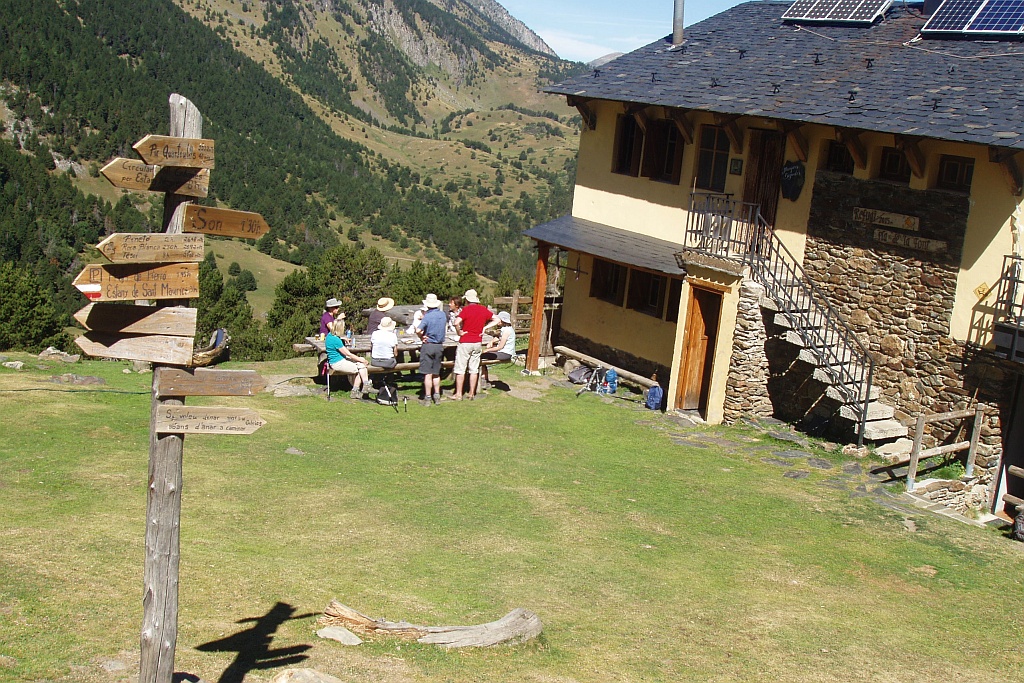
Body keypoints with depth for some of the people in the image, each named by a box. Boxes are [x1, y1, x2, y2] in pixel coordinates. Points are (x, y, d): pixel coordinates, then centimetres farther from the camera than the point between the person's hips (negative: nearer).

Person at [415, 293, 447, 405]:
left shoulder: (427, 316, -14)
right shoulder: (443, 315, 3)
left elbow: (418, 330, -22)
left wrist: (422, 338, -4)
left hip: (428, 345, -5)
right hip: (440, 346, 6)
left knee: (428, 374, -1)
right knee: (436, 373, 15)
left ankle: (428, 398, 0)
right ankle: (437, 396, 18)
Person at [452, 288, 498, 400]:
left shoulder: (466, 309, -13)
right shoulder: (484, 309, 3)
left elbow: (457, 322, -27)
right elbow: (496, 319, 11)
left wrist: (459, 332, -11)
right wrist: (485, 327, 6)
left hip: (465, 342, -5)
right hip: (477, 342, 5)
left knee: (460, 369, 3)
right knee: (474, 369, 12)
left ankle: (458, 394, 5)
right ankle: (472, 393, 15)